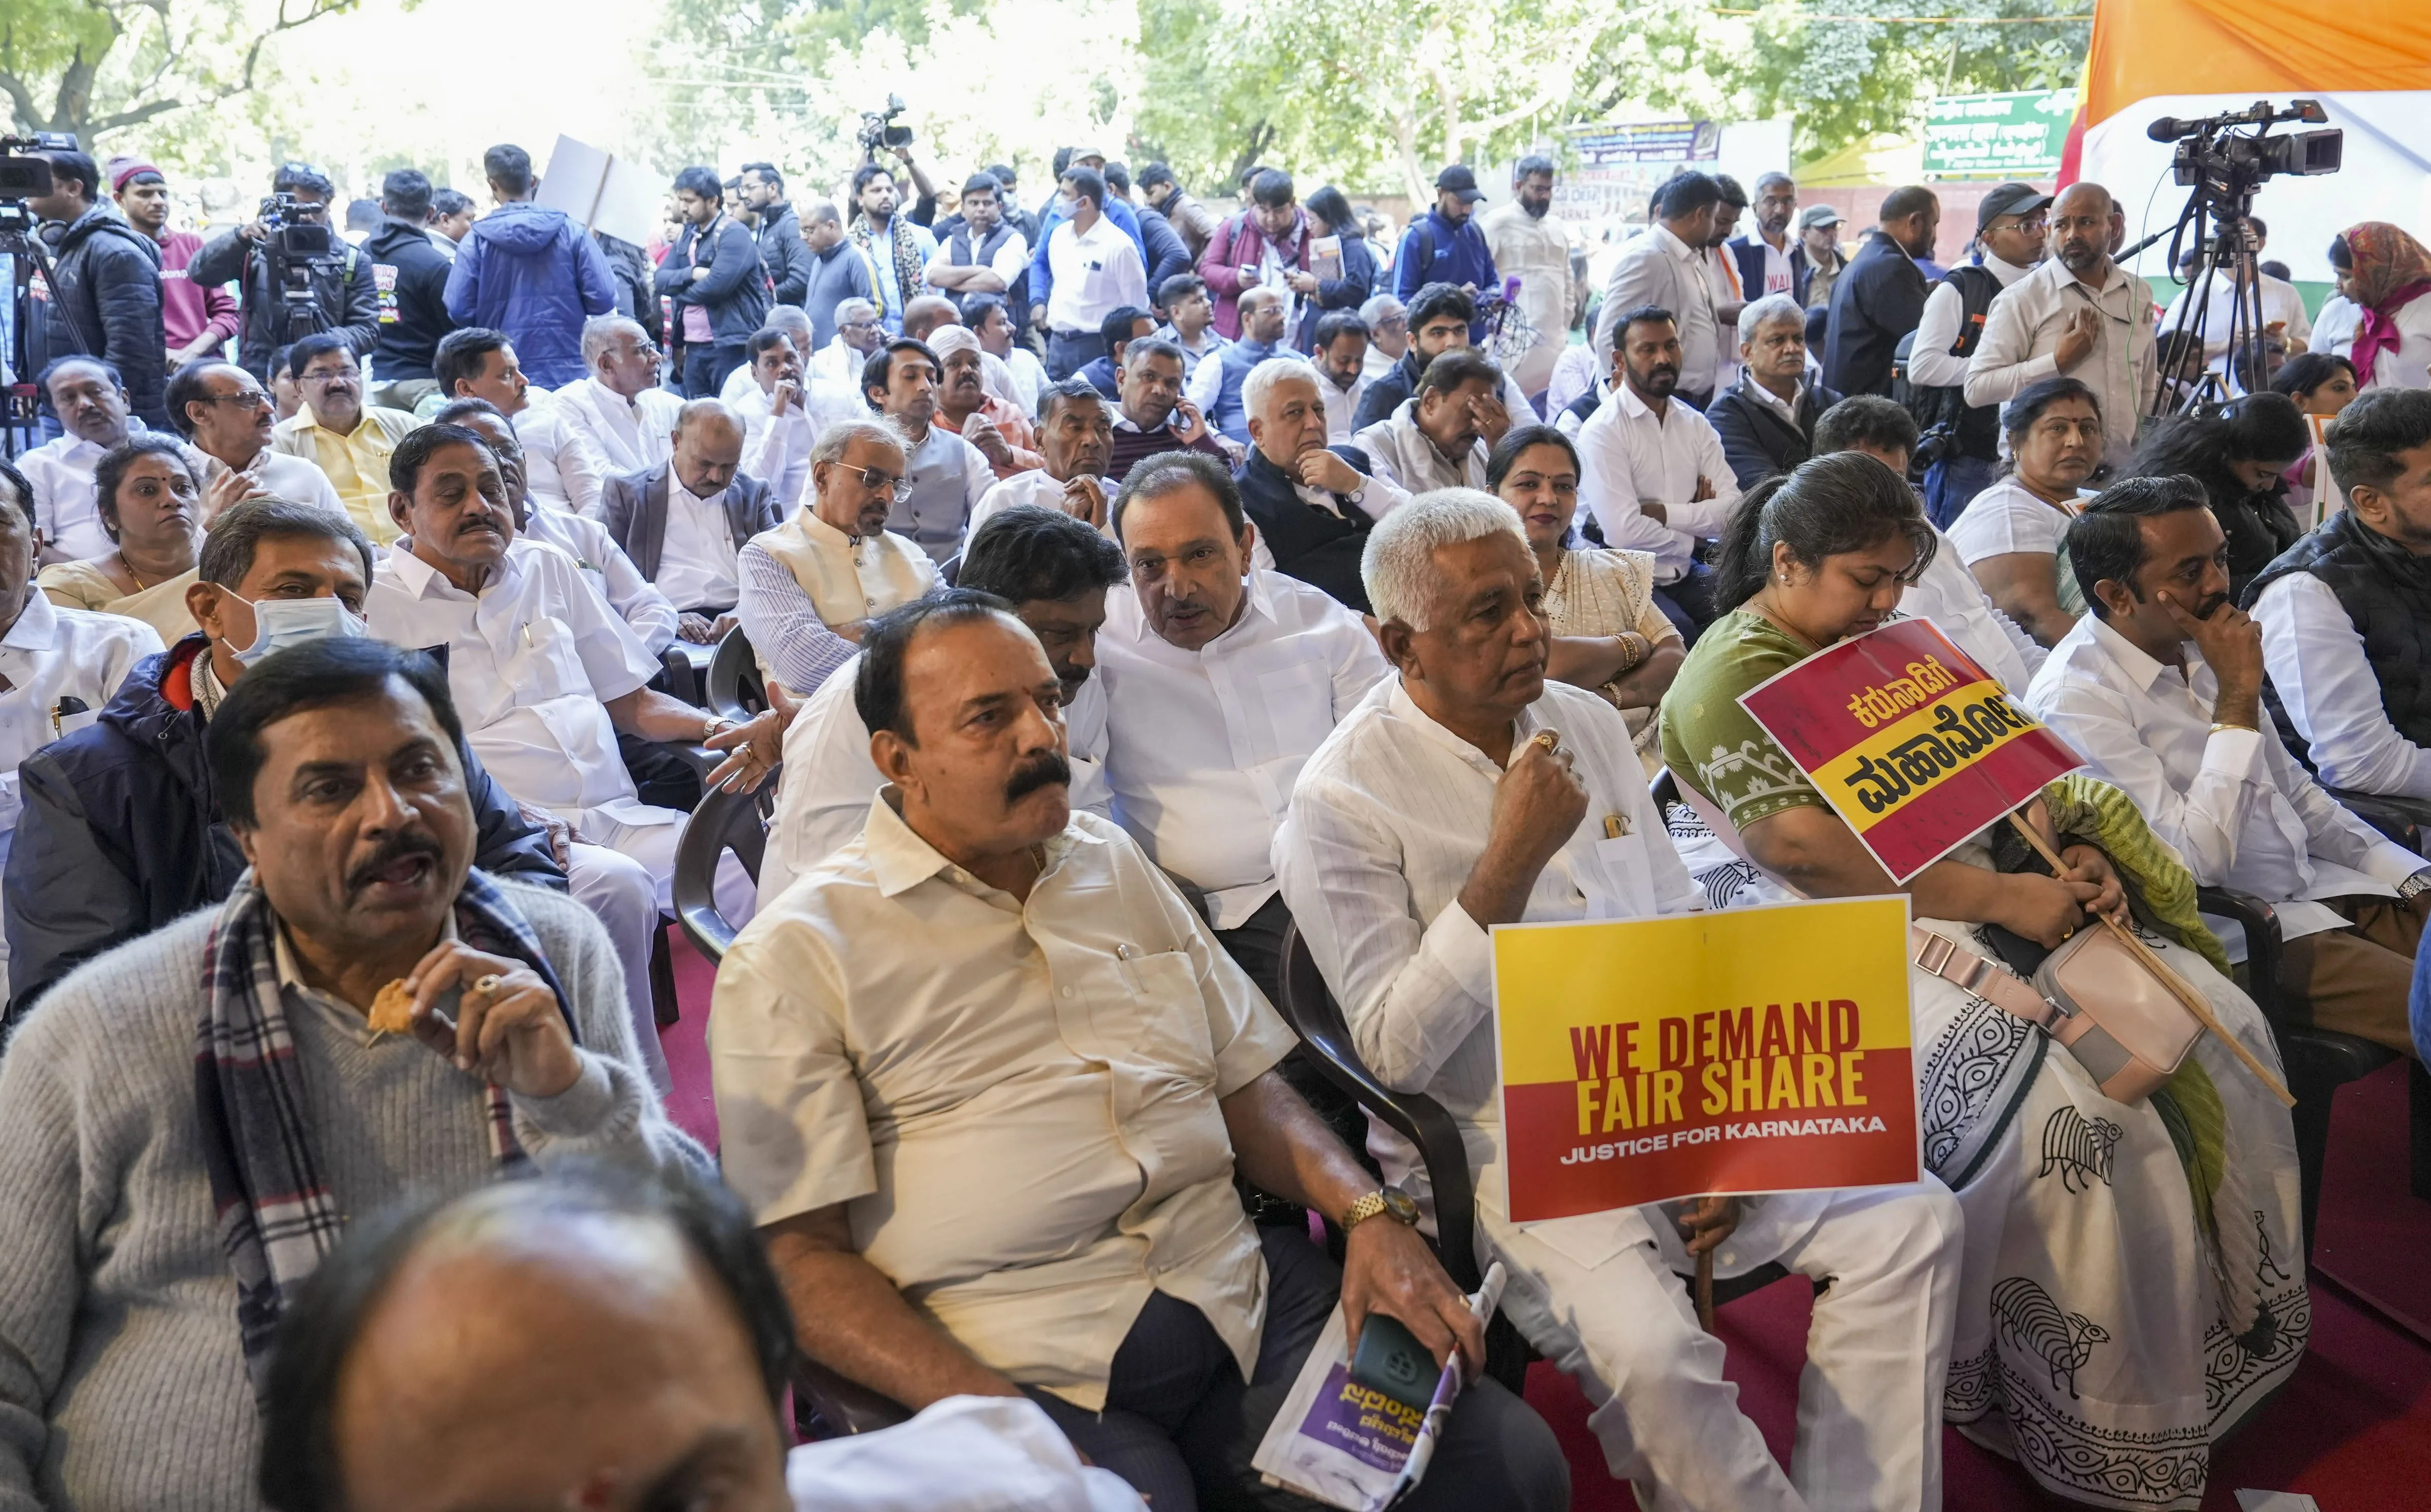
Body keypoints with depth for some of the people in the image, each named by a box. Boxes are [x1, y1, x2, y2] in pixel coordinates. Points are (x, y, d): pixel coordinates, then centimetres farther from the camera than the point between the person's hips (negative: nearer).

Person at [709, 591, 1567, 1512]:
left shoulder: (1116, 865, 18)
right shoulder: (793, 957, 0)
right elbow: (798, 1253, -6)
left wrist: (1369, 1214, -1)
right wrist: (987, 1418, -19)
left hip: (1245, 1293, 5)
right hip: (1030, 1360, -4)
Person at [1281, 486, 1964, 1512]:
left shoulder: (1587, 723, 9)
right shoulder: (1343, 800, -10)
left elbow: (1684, 930, 13)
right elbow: (1396, 1051, -15)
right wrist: (1511, 861, -21)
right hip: (1499, 1143, -6)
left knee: (1913, 1219, -8)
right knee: (1649, 1350, -30)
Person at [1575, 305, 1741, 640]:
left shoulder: (1695, 425, 11)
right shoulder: (1602, 431, -9)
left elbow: (1733, 510, 0)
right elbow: (1624, 531, -20)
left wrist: (1663, 512, -13)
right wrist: (1693, 538, -4)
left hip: (1685, 574, 6)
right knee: (1678, 630, -33)